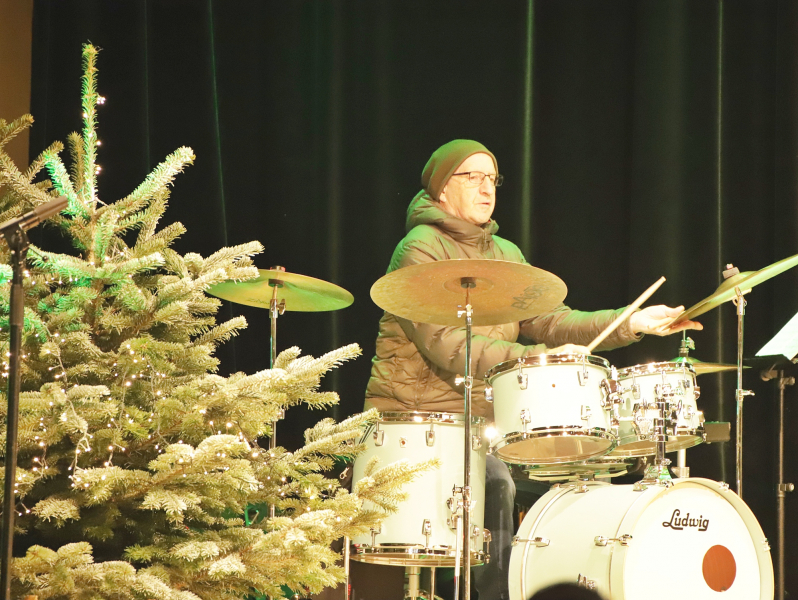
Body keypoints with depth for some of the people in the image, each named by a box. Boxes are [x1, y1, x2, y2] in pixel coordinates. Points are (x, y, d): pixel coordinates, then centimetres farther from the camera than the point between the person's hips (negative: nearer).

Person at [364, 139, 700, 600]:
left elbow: (548, 320, 6)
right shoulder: (419, 250, -10)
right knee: (498, 485, -29)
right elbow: (445, 345, -23)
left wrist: (630, 324, -8)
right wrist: (536, 359, -32)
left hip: (486, 418, 8)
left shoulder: (505, 255, 16)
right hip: (419, 415, -8)